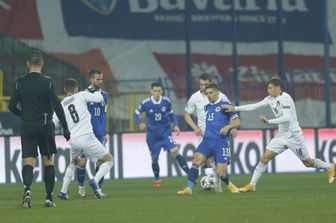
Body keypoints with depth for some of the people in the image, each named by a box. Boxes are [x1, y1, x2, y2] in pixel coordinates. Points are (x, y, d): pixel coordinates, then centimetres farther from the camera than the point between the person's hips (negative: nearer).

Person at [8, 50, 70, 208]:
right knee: (48, 161, 11)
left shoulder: (19, 83, -1)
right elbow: (57, 106, -10)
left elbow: (12, 107, 1)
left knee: (28, 162, -1)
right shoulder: (47, 82, -6)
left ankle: (27, 189, -29)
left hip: (27, 126, 1)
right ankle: (49, 198, 11)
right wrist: (65, 128, -6)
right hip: (46, 126, -1)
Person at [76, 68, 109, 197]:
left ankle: (98, 188, 4)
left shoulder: (104, 95, 9)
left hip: (99, 134, 4)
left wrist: (105, 133, 15)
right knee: (83, 161, -1)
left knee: (100, 160, -2)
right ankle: (81, 186, 18)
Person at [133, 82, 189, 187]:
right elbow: (136, 114, -2)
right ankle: (157, 180, 32)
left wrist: (175, 125, -5)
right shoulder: (146, 103, -11)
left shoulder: (166, 102, -6)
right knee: (154, 159, 8)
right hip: (152, 135, 0)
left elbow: (171, 114, 10)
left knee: (175, 152, -20)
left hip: (165, 132, 0)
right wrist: (139, 123, -22)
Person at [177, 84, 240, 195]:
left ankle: (230, 185, 25)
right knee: (197, 159, -22)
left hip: (221, 142, -5)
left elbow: (237, 122, -3)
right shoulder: (207, 107, 18)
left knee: (221, 173, -8)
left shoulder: (224, 105, -1)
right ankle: (189, 188, -24)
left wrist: (228, 126, -20)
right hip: (207, 140, 5)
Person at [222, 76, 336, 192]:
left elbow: (286, 118, -30)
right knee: (264, 158, -5)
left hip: (293, 135, -7)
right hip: (282, 136, 7)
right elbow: (254, 106, 6)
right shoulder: (270, 99, 3)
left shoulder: (285, 99, -21)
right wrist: (235, 108, 2)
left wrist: (269, 121, -32)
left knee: (308, 163, 5)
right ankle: (252, 185, -1)